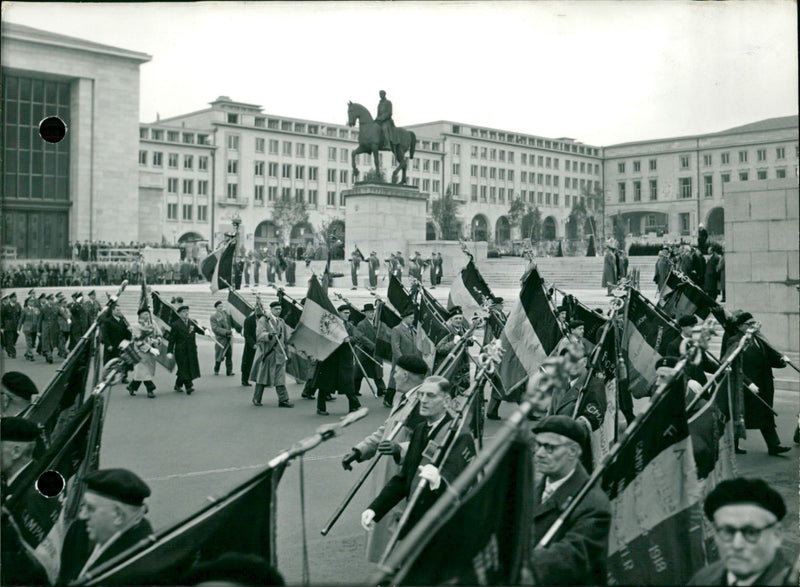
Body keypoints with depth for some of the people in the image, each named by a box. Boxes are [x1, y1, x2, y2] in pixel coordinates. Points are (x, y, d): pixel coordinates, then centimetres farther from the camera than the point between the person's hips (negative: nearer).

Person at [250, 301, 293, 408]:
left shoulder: (281, 321, 16)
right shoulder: (263, 320, -2)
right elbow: (260, 334, -15)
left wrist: (285, 351, 17)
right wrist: (269, 335, -34)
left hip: (279, 353, 4)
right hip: (266, 352, -4)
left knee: (280, 377, -2)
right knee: (262, 376, 4)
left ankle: (283, 400, -4)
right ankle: (256, 399, 16)